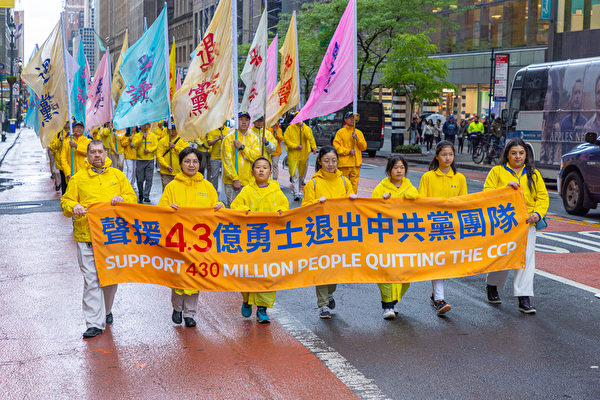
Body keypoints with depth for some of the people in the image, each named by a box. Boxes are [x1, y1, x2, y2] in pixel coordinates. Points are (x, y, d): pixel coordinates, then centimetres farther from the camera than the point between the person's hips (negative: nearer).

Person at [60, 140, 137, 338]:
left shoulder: (117, 175, 11)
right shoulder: (78, 178, 7)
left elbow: (132, 197, 12)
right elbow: (66, 202, 7)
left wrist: (122, 199, -10)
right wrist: (74, 207, -15)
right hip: (86, 237, -2)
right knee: (91, 279, -6)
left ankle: (106, 310, 35)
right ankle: (94, 323, -4)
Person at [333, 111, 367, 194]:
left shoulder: (359, 133, 15)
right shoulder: (340, 132, 4)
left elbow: (364, 147, 11)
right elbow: (336, 146, -3)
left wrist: (357, 138, -4)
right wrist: (348, 151, -12)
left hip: (356, 163, 3)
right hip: (344, 163, -3)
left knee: (354, 184, 1)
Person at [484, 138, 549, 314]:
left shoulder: (534, 174, 12)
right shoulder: (497, 171, 3)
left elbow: (543, 197, 11)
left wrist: (538, 213, -8)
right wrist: (505, 188, -18)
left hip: (526, 224, 2)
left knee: (526, 258, -8)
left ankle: (524, 299, -5)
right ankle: (492, 286, 32)